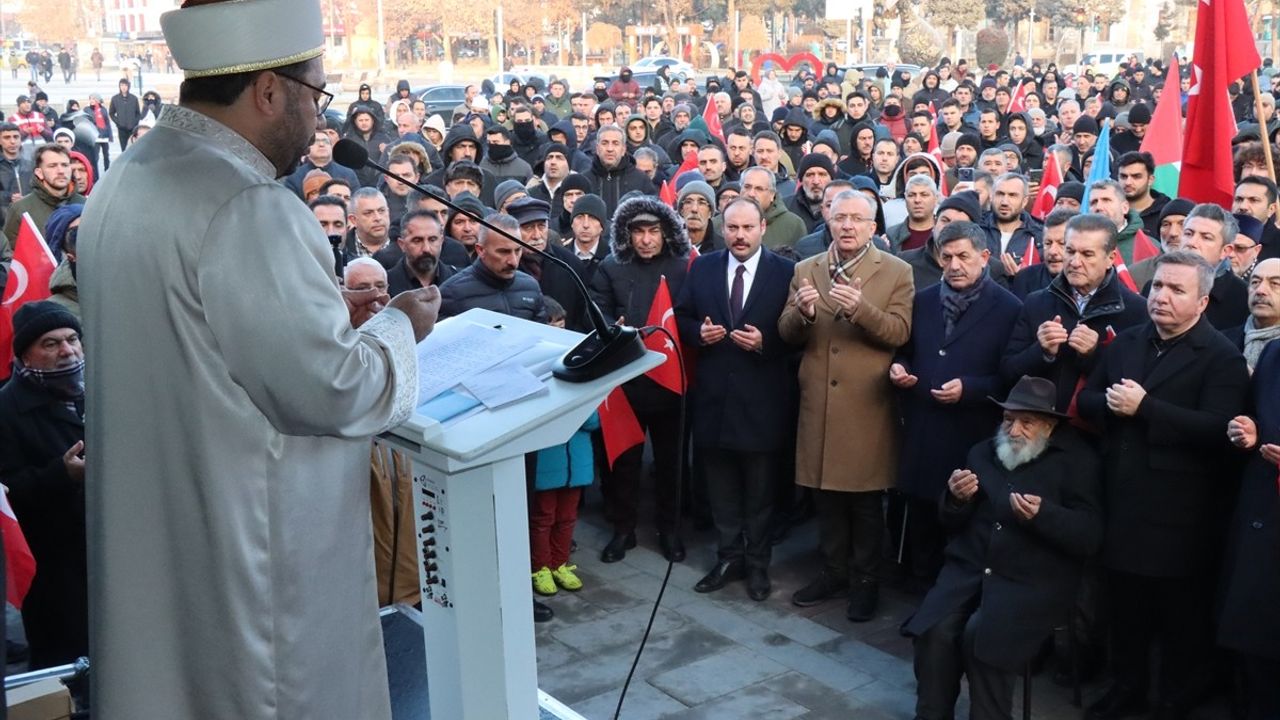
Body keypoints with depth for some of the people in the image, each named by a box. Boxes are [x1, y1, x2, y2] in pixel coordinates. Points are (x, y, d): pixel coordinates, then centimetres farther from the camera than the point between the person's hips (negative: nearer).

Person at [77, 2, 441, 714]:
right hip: (252, 556, -8)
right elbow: (336, 392, -22)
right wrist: (400, 327, -4)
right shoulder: (250, 209, -25)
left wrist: (321, 313, 12)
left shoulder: (123, 185, 5)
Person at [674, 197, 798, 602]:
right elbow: (682, 318, 9)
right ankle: (728, 558, 29)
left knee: (760, 490, 11)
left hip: (762, 398, -3)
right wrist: (699, 333, -11)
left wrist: (765, 342, -21)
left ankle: (757, 564, 25)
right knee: (720, 489, 14)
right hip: (714, 396, 3)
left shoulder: (785, 272, -6)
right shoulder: (702, 268, 4)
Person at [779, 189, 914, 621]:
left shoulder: (897, 272, -1)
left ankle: (865, 579, 19)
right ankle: (833, 571, 27)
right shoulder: (805, 270, 8)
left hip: (867, 404, -3)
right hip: (819, 402, 3)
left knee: (865, 497, 5)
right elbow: (787, 334, 4)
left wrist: (860, 307, -27)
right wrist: (802, 312, -18)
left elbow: (899, 332, -11)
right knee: (826, 493, 12)